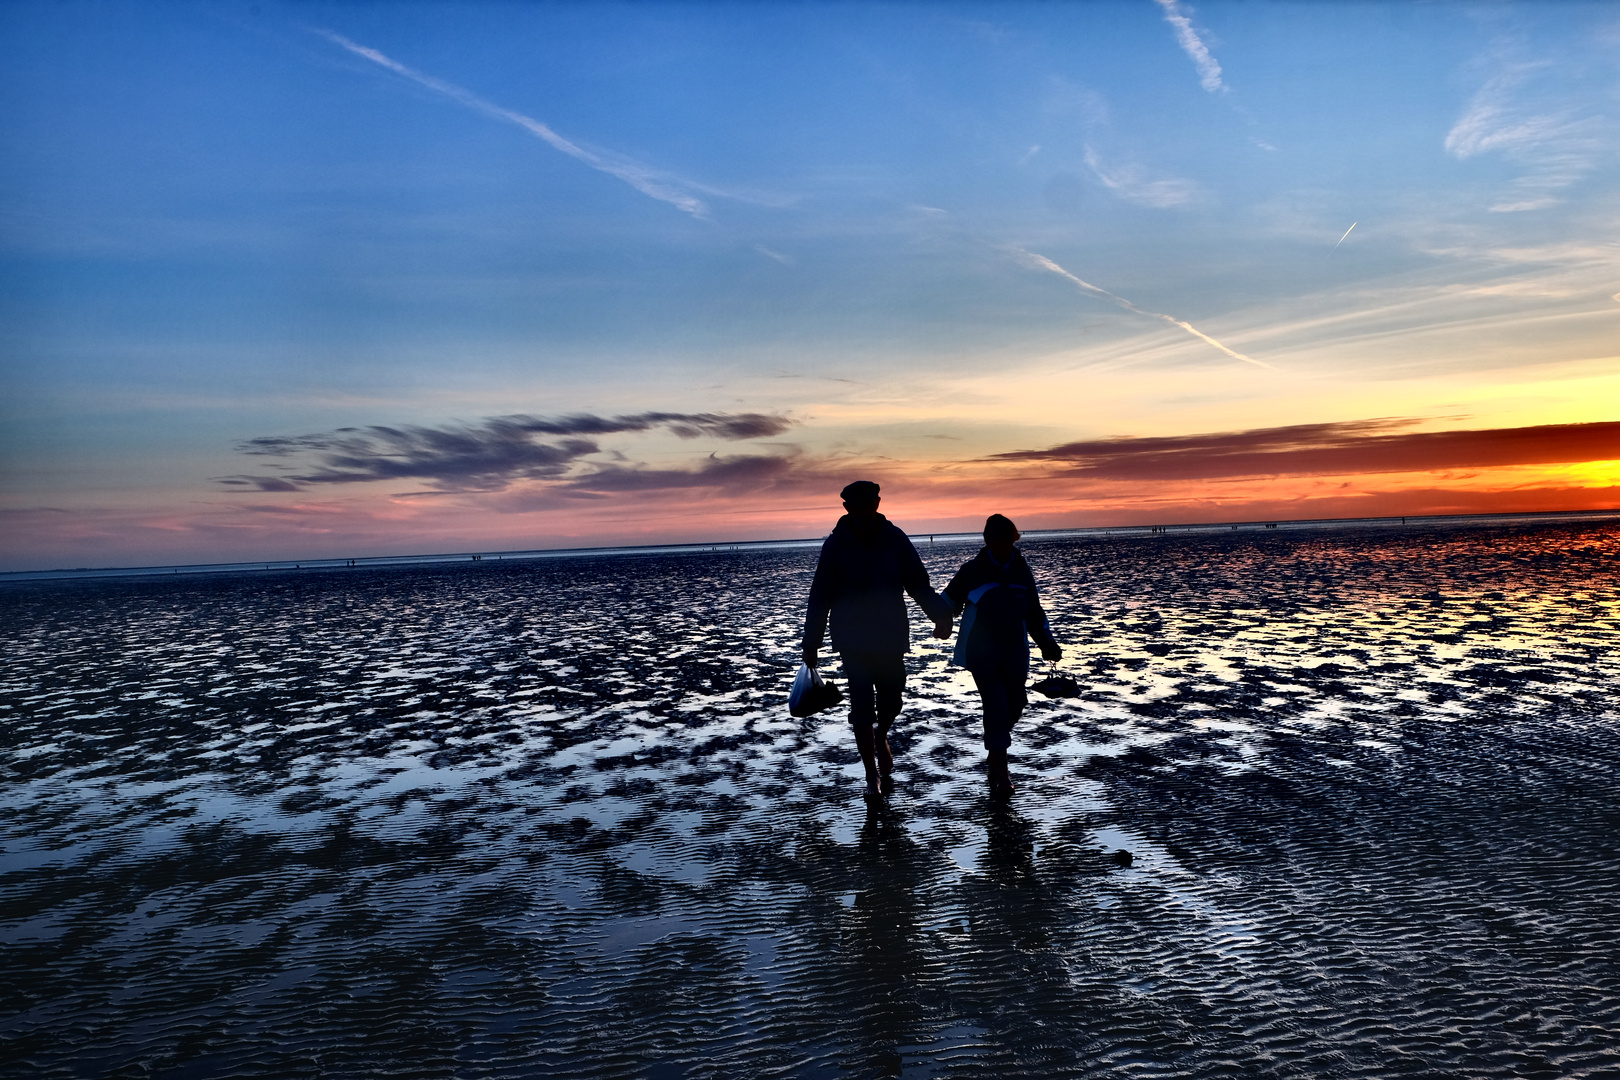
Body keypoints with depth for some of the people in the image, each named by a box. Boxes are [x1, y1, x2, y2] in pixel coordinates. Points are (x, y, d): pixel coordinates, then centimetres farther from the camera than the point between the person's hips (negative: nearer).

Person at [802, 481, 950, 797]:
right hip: (853, 641, -2)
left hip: (891, 637, 2)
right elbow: (820, 597, -2)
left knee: (891, 699, 7)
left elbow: (919, 584, 2)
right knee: (862, 706, -4)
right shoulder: (837, 545, -5)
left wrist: (940, 613, -14)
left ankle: (880, 737, 42)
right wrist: (811, 644, -4)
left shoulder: (895, 539, -2)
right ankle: (872, 775, 10)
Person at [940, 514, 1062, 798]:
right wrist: (943, 621, -11)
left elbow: (1034, 612, 17)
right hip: (981, 652, -4)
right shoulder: (973, 570, -2)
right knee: (996, 705, -14)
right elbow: (949, 599, 9)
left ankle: (993, 756, 31)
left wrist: (1047, 643, 9)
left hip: (1014, 652, 4)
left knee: (1013, 705, 6)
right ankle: (1001, 773, -9)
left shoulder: (1022, 571, 8)